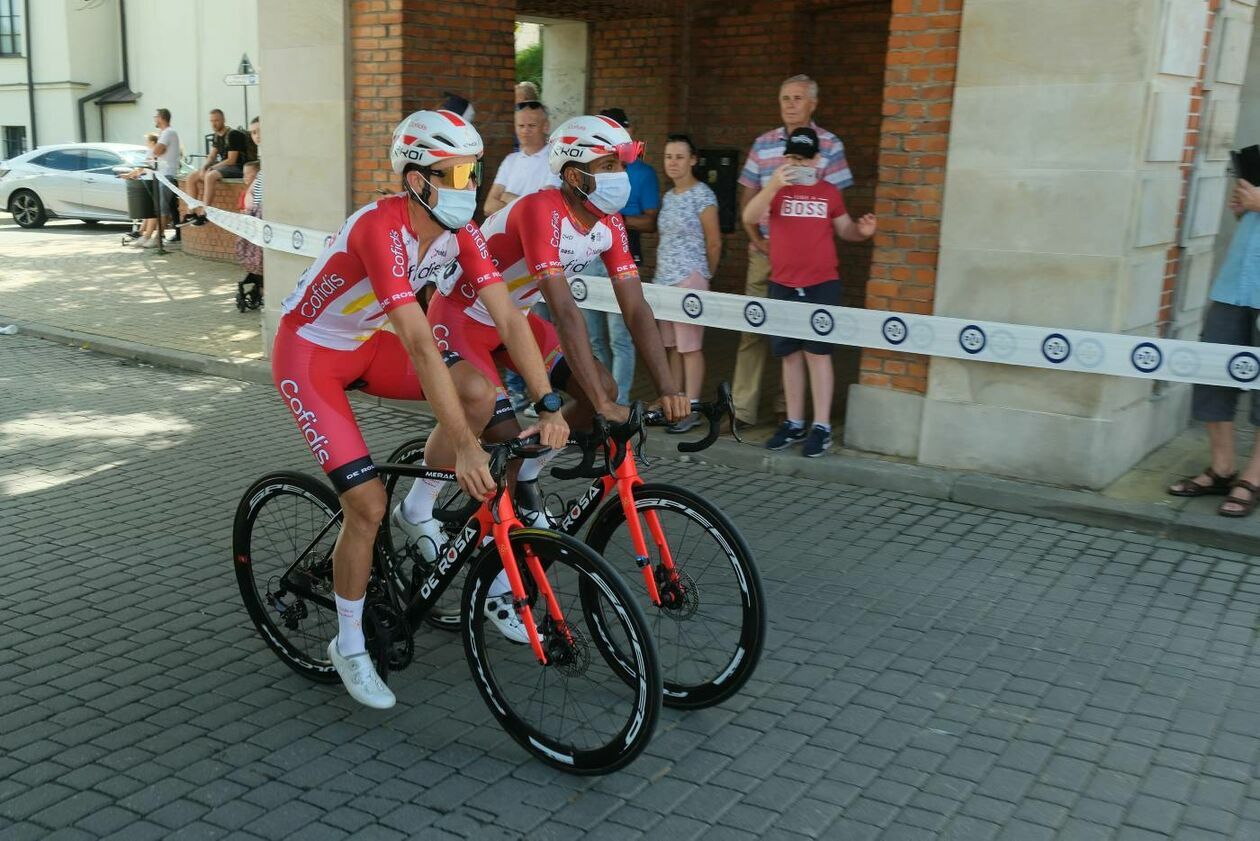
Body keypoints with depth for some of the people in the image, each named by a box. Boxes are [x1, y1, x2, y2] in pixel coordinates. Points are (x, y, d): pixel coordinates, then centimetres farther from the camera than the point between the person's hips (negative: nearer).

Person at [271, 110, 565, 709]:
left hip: (367, 343, 7)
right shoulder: (381, 229, -34)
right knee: (367, 504, -14)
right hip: (309, 351, -7)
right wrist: (465, 446, -44)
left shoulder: (459, 232, -12)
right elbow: (421, 345, -41)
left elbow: (510, 320, -16)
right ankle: (349, 648, 8)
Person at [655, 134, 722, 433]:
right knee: (673, 345, 11)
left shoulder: (703, 195, -8)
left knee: (690, 346, -3)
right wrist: (660, 273, 14)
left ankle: (691, 409, 2)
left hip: (689, 279, -7)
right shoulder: (668, 196, 14)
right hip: (664, 279, 7)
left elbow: (714, 243, -5)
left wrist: (704, 276, 5)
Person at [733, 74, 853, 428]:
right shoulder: (763, 144, 9)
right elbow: (747, 196, 11)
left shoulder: (829, 146, -1)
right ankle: (743, 407, 5)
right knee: (752, 328, 2)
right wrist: (757, 239, -3)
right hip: (763, 252, 3)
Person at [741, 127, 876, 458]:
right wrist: (773, 185, -28)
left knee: (817, 353, -2)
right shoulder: (777, 190, 2)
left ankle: (822, 427, 2)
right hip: (782, 286, 2)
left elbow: (844, 229, 15)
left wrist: (862, 231, -7)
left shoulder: (829, 193, 4)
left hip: (821, 285, -2)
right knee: (790, 355, 9)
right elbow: (749, 218, -15)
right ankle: (794, 424, 20)